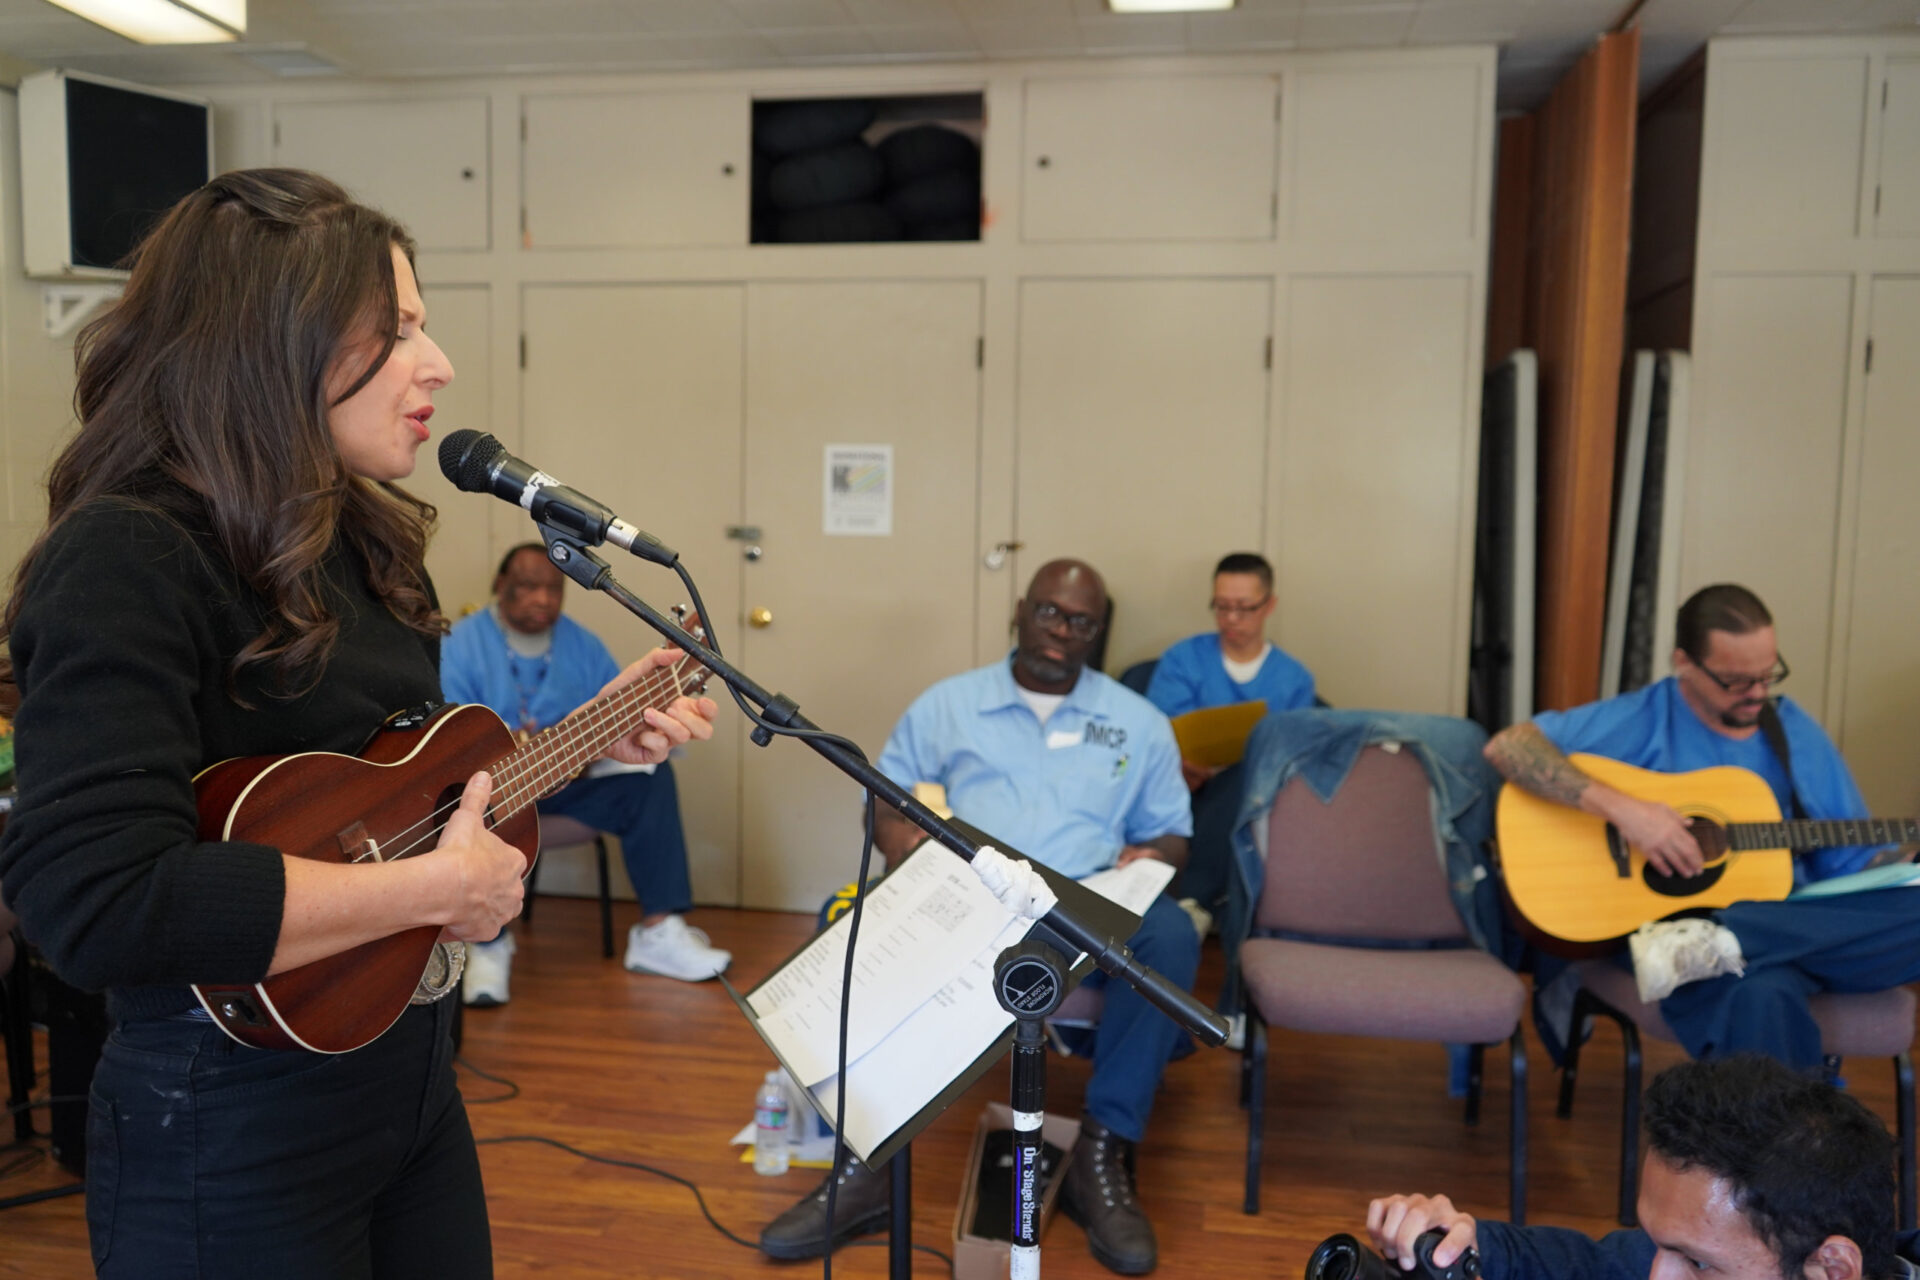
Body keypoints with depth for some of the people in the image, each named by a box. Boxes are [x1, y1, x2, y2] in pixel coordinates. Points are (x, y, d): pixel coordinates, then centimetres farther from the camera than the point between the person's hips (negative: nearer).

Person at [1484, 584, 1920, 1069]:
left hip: (1799, 932, 8)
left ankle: (1707, 949, -30)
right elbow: (1506, 747, -10)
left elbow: (1852, 862, 23)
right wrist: (1621, 807, -19)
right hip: (1674, 920, -7)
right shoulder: (1642, 720, 1)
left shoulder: (1799, 734, 17)